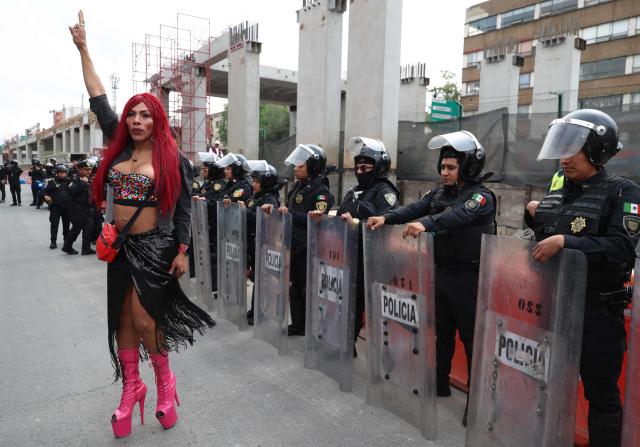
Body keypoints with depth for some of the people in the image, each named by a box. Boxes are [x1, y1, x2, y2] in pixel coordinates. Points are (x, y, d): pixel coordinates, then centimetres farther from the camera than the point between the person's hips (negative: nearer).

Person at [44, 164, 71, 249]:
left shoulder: (67, 181, 8)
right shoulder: (52, 182, -1)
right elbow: (46, 192, 3)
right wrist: (46, 196, -16)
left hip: (66, 207, 3)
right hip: (55, 207, -3)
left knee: (66, 224, 14)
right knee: (54, 225, -3)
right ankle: (53, 241, 0)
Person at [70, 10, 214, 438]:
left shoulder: (174, 159, -7)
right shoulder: (120, 146, 5)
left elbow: (183, 209, -6)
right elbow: (98, 99, 9)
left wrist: (182, 251, -11)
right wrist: (83, 48, 11)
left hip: (156, 247, -5)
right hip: (121, 246, 5)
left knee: (144, 319, -3)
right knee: (123, 319, 10)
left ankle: (165, 378, 22)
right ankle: (131, 388, 24)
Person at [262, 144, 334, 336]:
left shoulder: (320, 190, -14)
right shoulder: (299, 186, 12)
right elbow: (289, 209, 19)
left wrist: (290, 214, -25)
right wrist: (275, 208, 1)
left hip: (308, 247, -9)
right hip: (294, 244, 9)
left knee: (308, 288, 0)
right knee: (295, 286, 16)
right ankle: (297, 324, 28)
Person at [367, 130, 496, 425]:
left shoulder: (481, 197, -13)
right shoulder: (440, 193, 10)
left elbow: (458, 215, -32)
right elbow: (414, 209, -3)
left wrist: (426, 224, -49)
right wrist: (386, 218, -19)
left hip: (467, 277, -7)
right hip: (441, 273, 7)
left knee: (471, 336, 1)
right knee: (441, 331, 18)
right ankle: (439, 383, 34)